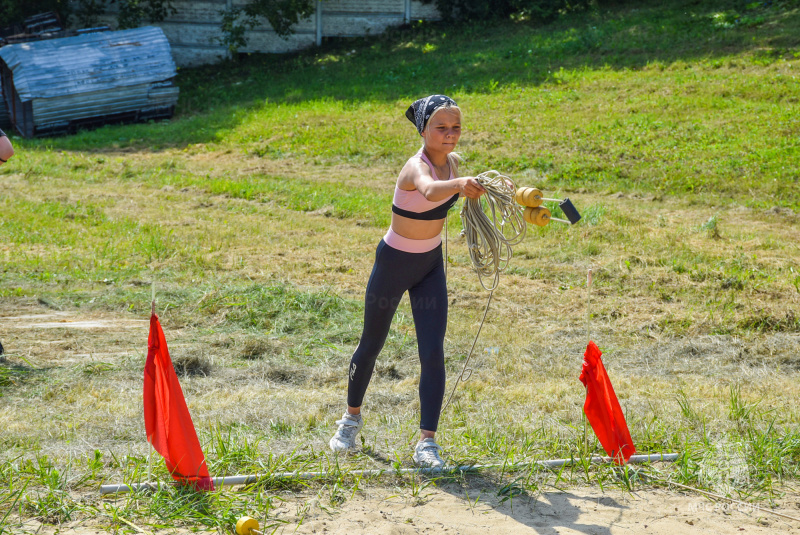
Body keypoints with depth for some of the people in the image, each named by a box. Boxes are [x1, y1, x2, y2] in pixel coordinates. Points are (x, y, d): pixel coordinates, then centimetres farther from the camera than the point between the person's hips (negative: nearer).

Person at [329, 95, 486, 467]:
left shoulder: (451, 161, -6)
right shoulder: (417, 166, -28)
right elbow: (429, 190, -55)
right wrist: (458, 184, -73)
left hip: (431, 265, 5)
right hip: (394, 264, -5)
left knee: (433, 353, -7)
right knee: (371, 346, 14)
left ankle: (427, 442, -2)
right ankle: (352, 417, 38)